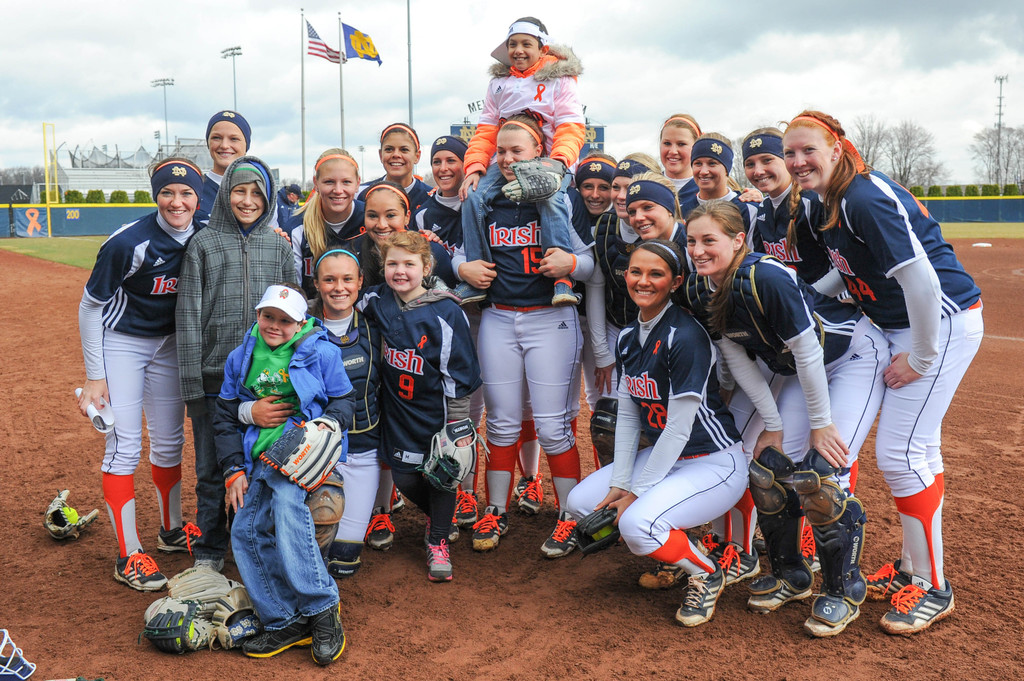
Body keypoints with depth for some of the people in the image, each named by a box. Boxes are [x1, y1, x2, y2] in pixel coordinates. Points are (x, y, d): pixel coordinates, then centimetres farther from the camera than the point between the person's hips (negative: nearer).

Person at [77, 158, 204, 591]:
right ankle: (128, 556, 2)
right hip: (120, 344, -5)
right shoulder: (130, 243, -26)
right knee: (124, 447, -7)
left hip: (168, 344, 5)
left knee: (169, 442, 14)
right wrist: (94, 377, -15)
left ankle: (172, 529, 32)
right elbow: (89, 306, -15)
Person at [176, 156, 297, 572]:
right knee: (213, 470, 7)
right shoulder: (204, 244, 3)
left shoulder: (279, 246, 8)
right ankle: (209, 551, 23)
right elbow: (188, 318, 0)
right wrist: (192, 385, -6)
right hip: (215, 378, -1)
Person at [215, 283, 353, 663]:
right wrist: (233, 469, 7)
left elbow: (344, 400, 7)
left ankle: (322, 607, -27)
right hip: (259, 458, 6)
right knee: (246, 531, -10)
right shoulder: (241, 358, 13)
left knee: (287, 502, -33)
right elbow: (225, 418, 17)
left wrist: (327, 424, -16)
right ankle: (285, 622, -3)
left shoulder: (321, 353, 1)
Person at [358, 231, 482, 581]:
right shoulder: (376, 302, -4)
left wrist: (459, 425, -11)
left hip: (437, 411, -4)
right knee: (404, 478, 10)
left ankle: (438, 542, 27)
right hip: (398, 411, 4)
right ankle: (436, 515, 41)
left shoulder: (445, 314, -16)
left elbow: (459, 374, -13)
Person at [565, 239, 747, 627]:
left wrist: (637, 493, -17)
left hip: (715, 463, -8)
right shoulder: (628, 337, 4)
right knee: (581, 503, 0)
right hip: (661, 456, 9)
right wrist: (618, 485, -3)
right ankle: (672, 550, 17)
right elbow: (627, 417, 5)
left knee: (637, 524, -29)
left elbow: (679, 428, -22)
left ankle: (706, 574, 1)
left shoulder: (685, 336, -22)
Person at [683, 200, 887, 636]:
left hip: (855, 356, -7)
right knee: (769, 462, 0)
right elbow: (737, 359, -4)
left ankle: (845, 589, 3)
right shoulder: (699, 290, -11)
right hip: (790, 366, 7)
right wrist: (772, 423, -6)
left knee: (819, 472, -18)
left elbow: (808, 352, -27)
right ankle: (790, 575, 20)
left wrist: (821, 423, -19)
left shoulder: (765, 278, -34)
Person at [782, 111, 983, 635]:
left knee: (899, 453, -9)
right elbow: (849, 274, 16)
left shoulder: (865, 199, -23)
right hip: (900, 325, 10)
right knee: (916, 447, 16)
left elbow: (920, 277, -27)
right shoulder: (830, 204, 6)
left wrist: (920, 356, -20)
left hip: (941, 321, -10)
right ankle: (912, 567, 29)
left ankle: (932, 587, 6)